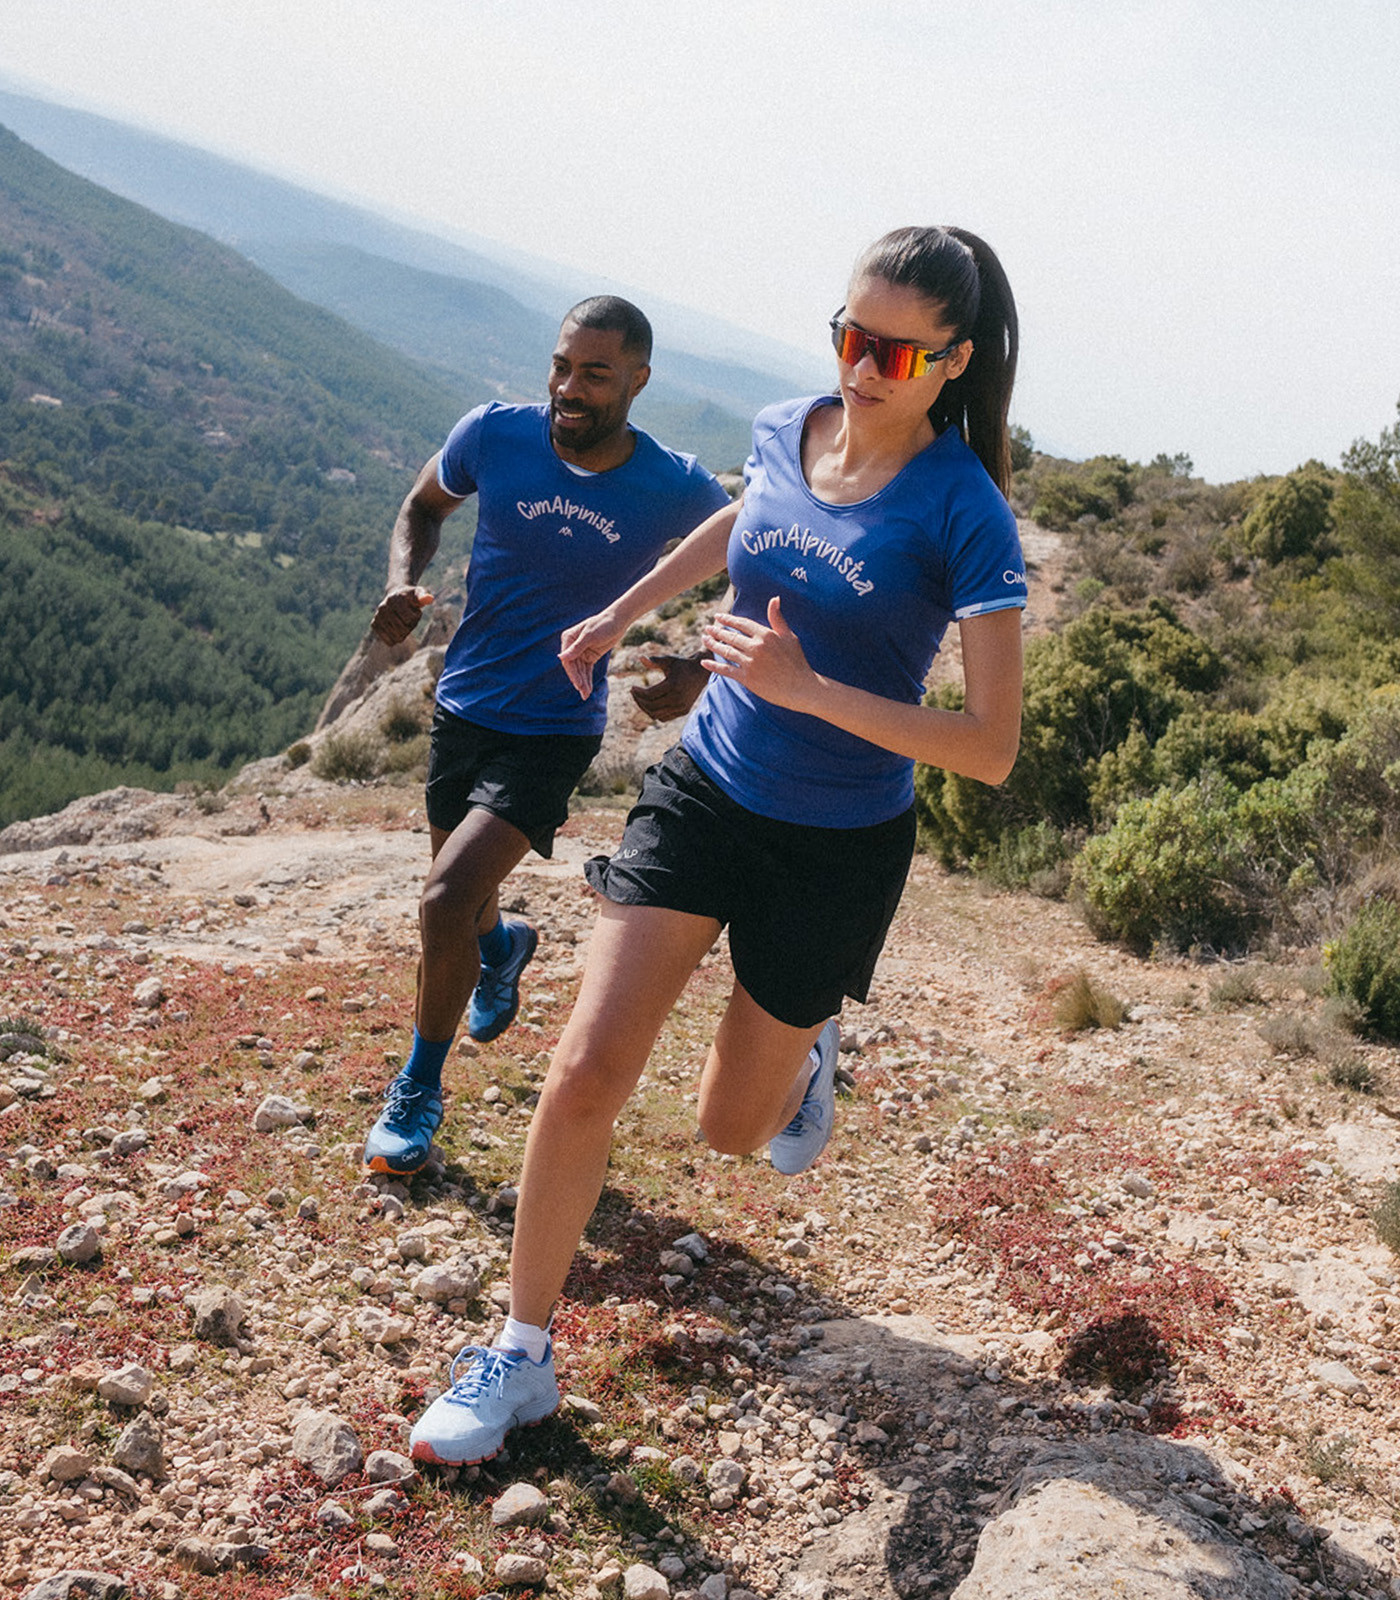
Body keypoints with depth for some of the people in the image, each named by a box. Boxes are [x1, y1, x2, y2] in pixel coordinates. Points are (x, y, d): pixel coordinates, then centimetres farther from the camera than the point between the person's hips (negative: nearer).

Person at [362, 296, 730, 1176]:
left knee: (447, 899, -19)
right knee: (466, 908, 20)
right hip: (464, 707, 4)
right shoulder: (496, 436, -10)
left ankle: (420, 1089, 7)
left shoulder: (681, 493, -15)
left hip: (554, 732, -4)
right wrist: (405, 579, -12)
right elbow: (424, 508, 10)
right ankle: (501, 943, 61)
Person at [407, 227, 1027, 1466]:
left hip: (838, 848, -3)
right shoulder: (786, 432, -4)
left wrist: (806, 686, -30)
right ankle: (522, 1353, 9)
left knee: (730, 1128, 12)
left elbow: (992, 748, -22)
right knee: (589, 1066, -10)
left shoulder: (964, 516, -19)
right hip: (705, 791, 3)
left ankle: (804, 1053, 51)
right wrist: (617, 616, 29)